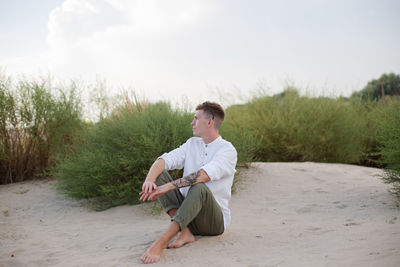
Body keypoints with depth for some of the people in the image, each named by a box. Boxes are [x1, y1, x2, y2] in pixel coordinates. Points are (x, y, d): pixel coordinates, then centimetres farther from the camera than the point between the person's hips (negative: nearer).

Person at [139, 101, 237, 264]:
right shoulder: (192, 144, 11)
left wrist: (168, 186, -34)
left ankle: (161, 242, -47)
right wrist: (149, 180, -26)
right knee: (158, 173, -10)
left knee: (199, 187, -37)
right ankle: (184, 232, -24)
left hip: (215, 219, -6)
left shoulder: (227, 150, -9)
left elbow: (206, 174, -28)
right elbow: (165, 160, -4)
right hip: (187, 212, 6)